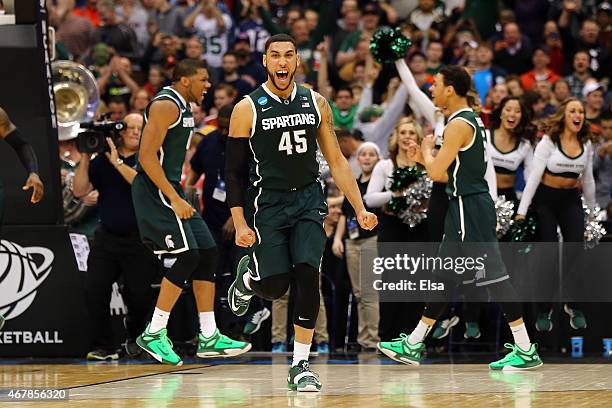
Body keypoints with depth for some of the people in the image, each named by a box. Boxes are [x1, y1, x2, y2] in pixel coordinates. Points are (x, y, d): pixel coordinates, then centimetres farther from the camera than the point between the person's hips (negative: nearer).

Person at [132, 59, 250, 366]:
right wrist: (174, 199, -24)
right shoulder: (166, 106, -15)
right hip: (155, 191, -10)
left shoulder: (184, 108, 17)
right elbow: (147, 156, -22)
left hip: (170, 191, 10)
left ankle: (209, 337, 6)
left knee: (207, 253, 5)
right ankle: (154, 334, -9)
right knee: (186, 257, -16)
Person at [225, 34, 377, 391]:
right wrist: (240, 223, -9)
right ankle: (247, 275, 31)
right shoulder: (248, 109, -5)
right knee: (275, 287, -8)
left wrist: (360, 209, 4)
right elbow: (234, 171, -2)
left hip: (308, 201, 2)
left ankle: (301, 365, -6)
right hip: (267, 203, -2)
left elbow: (336, 160, 10)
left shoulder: (316, 103, 4)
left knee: (307, 275, -16)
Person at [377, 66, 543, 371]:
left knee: (493, 275, -9)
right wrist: (422, 158, 14)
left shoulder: (459, 125, -15)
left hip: (470, 208, -11)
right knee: (444, 276, 15)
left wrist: (427, 149, 0)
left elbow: (437, 173, -18)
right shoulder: (469, 121, 17)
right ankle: (412, 346, 22)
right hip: (467, 206, 11)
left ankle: (526, 351, -9)